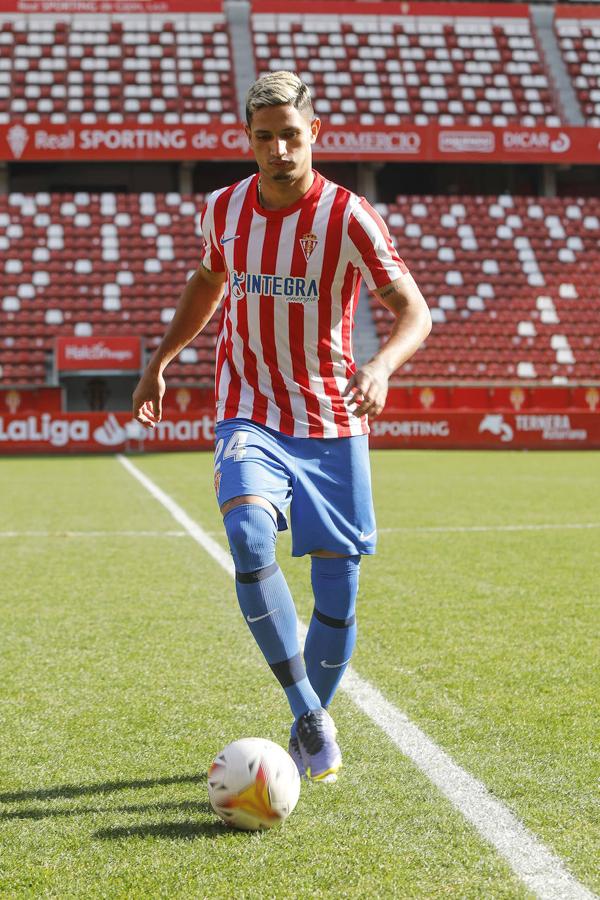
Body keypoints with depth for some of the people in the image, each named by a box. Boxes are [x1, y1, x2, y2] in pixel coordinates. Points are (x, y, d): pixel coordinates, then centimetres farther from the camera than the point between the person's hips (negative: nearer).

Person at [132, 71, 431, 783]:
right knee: (249, 537, -27)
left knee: (337, 588, 1)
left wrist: (381, 365, -32)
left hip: (332, 423, -1)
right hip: (250, 417, 1)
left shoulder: (347, 216, -10)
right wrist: (160, 361, 16)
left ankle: (310, 729, 25)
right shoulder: (223, 210, 2)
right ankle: (310, 718, -21)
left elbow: (413, 310, -12)